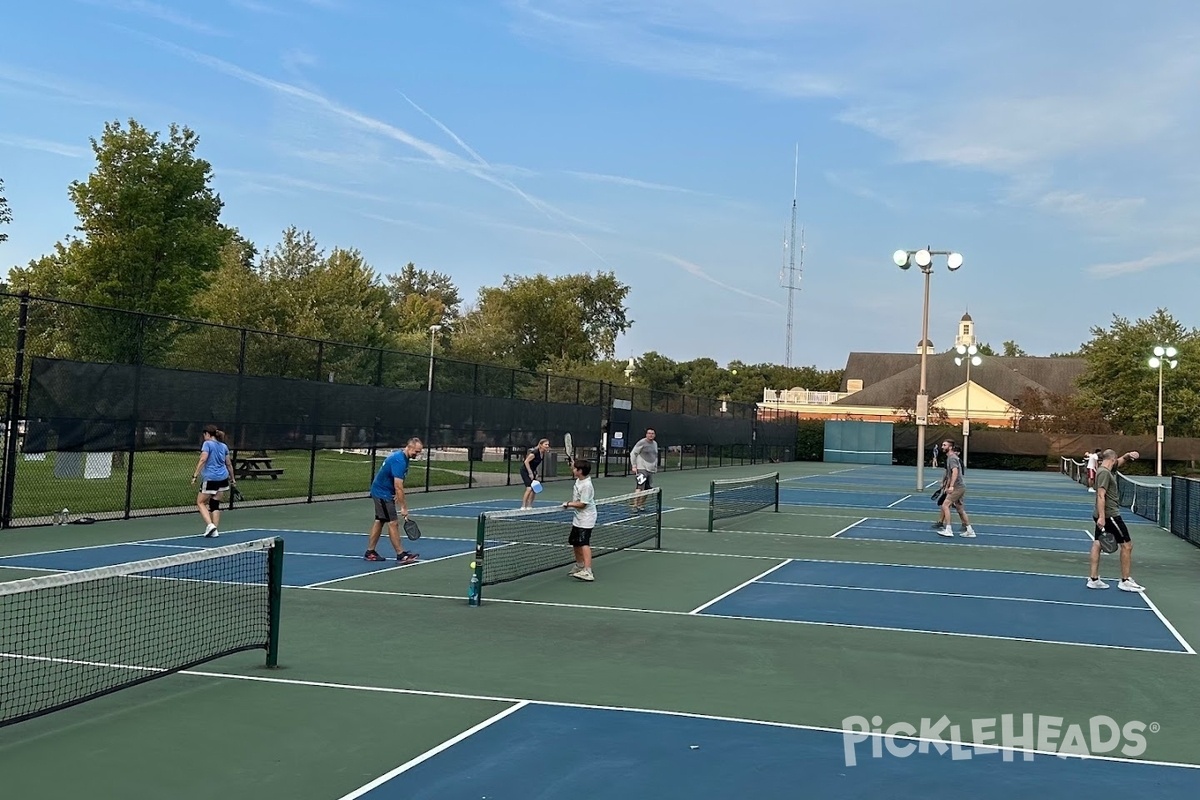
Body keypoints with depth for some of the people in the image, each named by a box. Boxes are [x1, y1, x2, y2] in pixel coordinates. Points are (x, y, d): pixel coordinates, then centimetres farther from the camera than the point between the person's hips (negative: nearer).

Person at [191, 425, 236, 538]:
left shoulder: (207, 444, -6)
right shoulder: (224, 446, 12)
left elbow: (203, 460, -17)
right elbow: (229, 463, 16)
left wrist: (195, 474, -18)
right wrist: (232, 478, 25)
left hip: (210, 479, -6)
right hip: (223, 478, 6)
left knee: (200, 502, 6)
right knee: (215, 504, 12)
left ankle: (210, 525, -11)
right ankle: (214, 531, 10)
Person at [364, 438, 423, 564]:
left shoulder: (403, 457, 6)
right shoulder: (399, 461, -26)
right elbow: (398, 487, -27)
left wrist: (397, 495, -2)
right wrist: (403, 507, -25)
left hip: (379, 491, 10)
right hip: (383, 493, -10)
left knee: (379, 521, 14)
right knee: (393, 523, -9)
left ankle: (370, 552, 20)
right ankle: (401, 555, -6)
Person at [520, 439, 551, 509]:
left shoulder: (543, 454, -1)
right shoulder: (535, 452, -26)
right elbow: (526, 462, -22)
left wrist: (535, 473, 7)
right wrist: (530, 473, -20)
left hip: (532, 471, 8)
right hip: (525, 470, -8)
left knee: (534, 489, 4)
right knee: (529, 488, -17)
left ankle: (529, 506, 11)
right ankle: (523, 507, -14)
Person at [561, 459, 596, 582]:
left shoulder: (586, 485, -23)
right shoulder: (579, 480, 5)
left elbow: (582, 504, -22)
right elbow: (573, 472, 30)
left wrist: (568, 504, -13)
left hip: (586, 519, -11)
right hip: (578, 518, 11)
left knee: (584, 544, -20)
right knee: (575, 543, 20)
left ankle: (588, 572, -27)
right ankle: (580, 565, 40)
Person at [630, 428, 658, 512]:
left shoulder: (655, 444, 16)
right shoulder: (641, 442, -7)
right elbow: (633, 453, -5)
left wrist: (655, 466, 21)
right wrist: (634, 466, -11)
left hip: (651, 470, 7)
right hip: (641, 469, -7)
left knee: (647, 489, 6)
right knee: (639, 488, -16)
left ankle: (640, 505, 17)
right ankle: (635, 506, -15)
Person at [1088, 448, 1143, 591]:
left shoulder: (1106, 470, 12)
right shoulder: (1104, 472, -16)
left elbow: (1120, 461, 26)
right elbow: (1101, 496, -22)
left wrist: (1128, 455, 3)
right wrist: (1101, 517, -27)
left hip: (1102, 515, 10)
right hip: (1109, 515, -10)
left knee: (1097, 544, 8)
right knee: (1127, 545, 0)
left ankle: (1093, 579, 9)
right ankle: (1125, 581, 5)